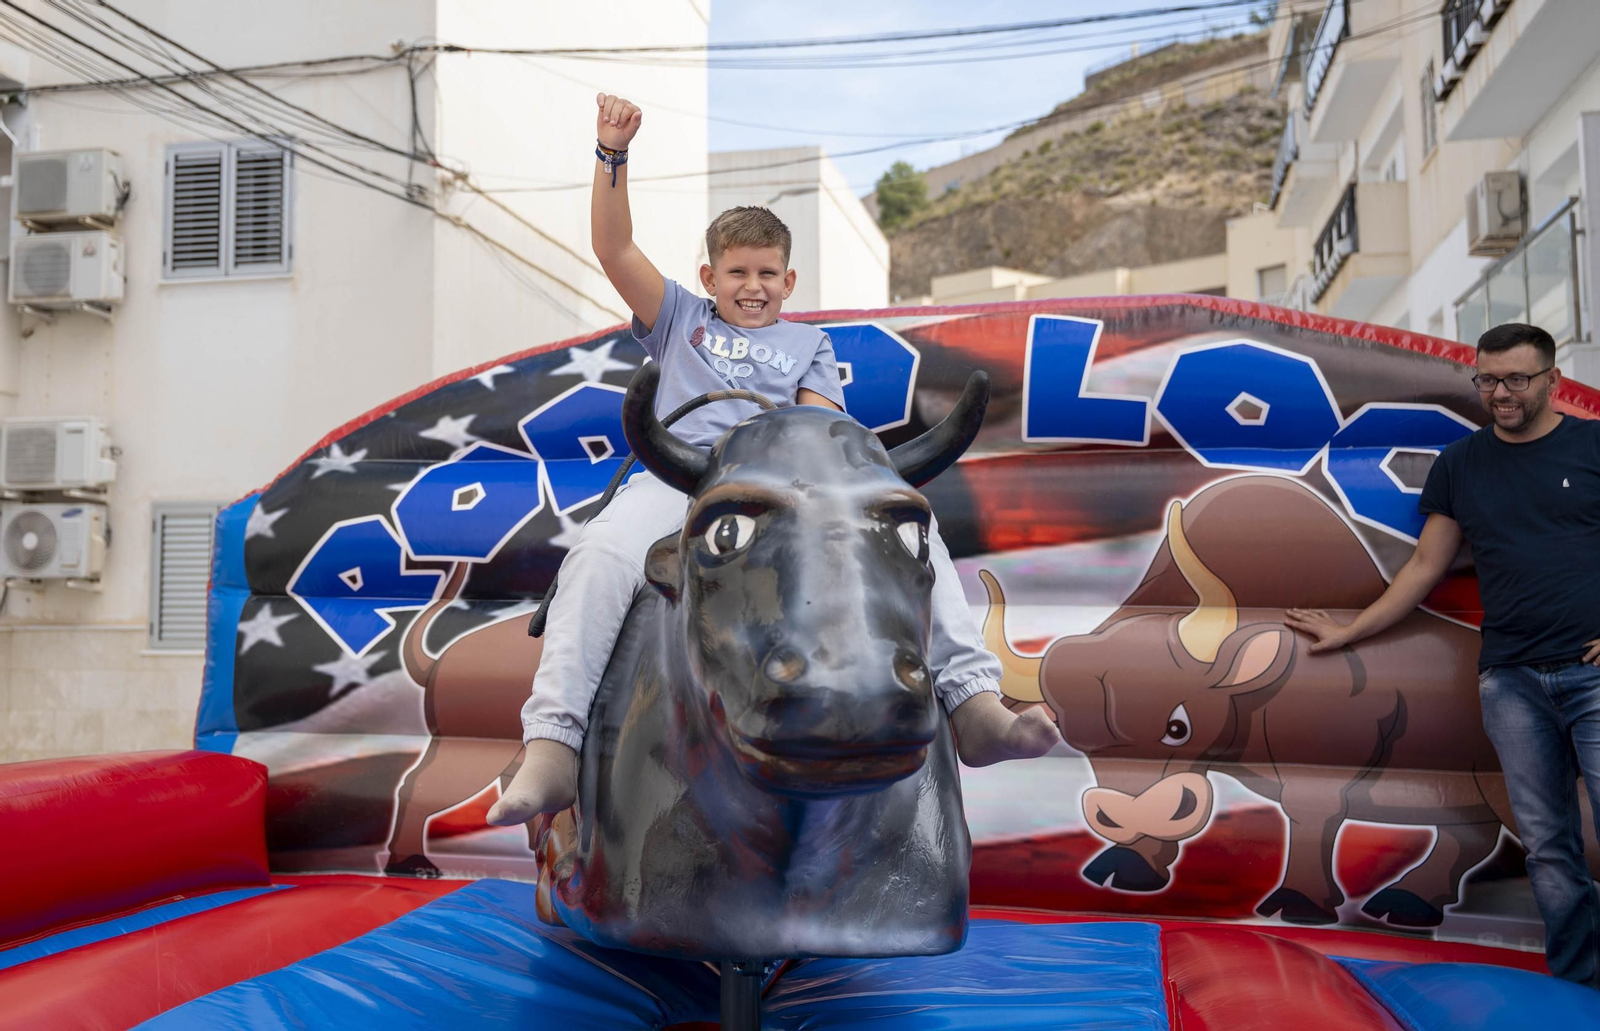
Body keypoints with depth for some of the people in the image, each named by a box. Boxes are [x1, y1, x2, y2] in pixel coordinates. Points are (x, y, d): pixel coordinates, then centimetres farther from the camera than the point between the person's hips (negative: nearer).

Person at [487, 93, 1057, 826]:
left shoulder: (808, 343, 29)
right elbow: (613, 251, 15)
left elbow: (821, 423, 13)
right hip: (682, 472, -1)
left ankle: (973, 702, -28)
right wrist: (612, 155, 4)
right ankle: (551, 747, -37)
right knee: (602, 554, -33)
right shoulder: (681, 318, 27)